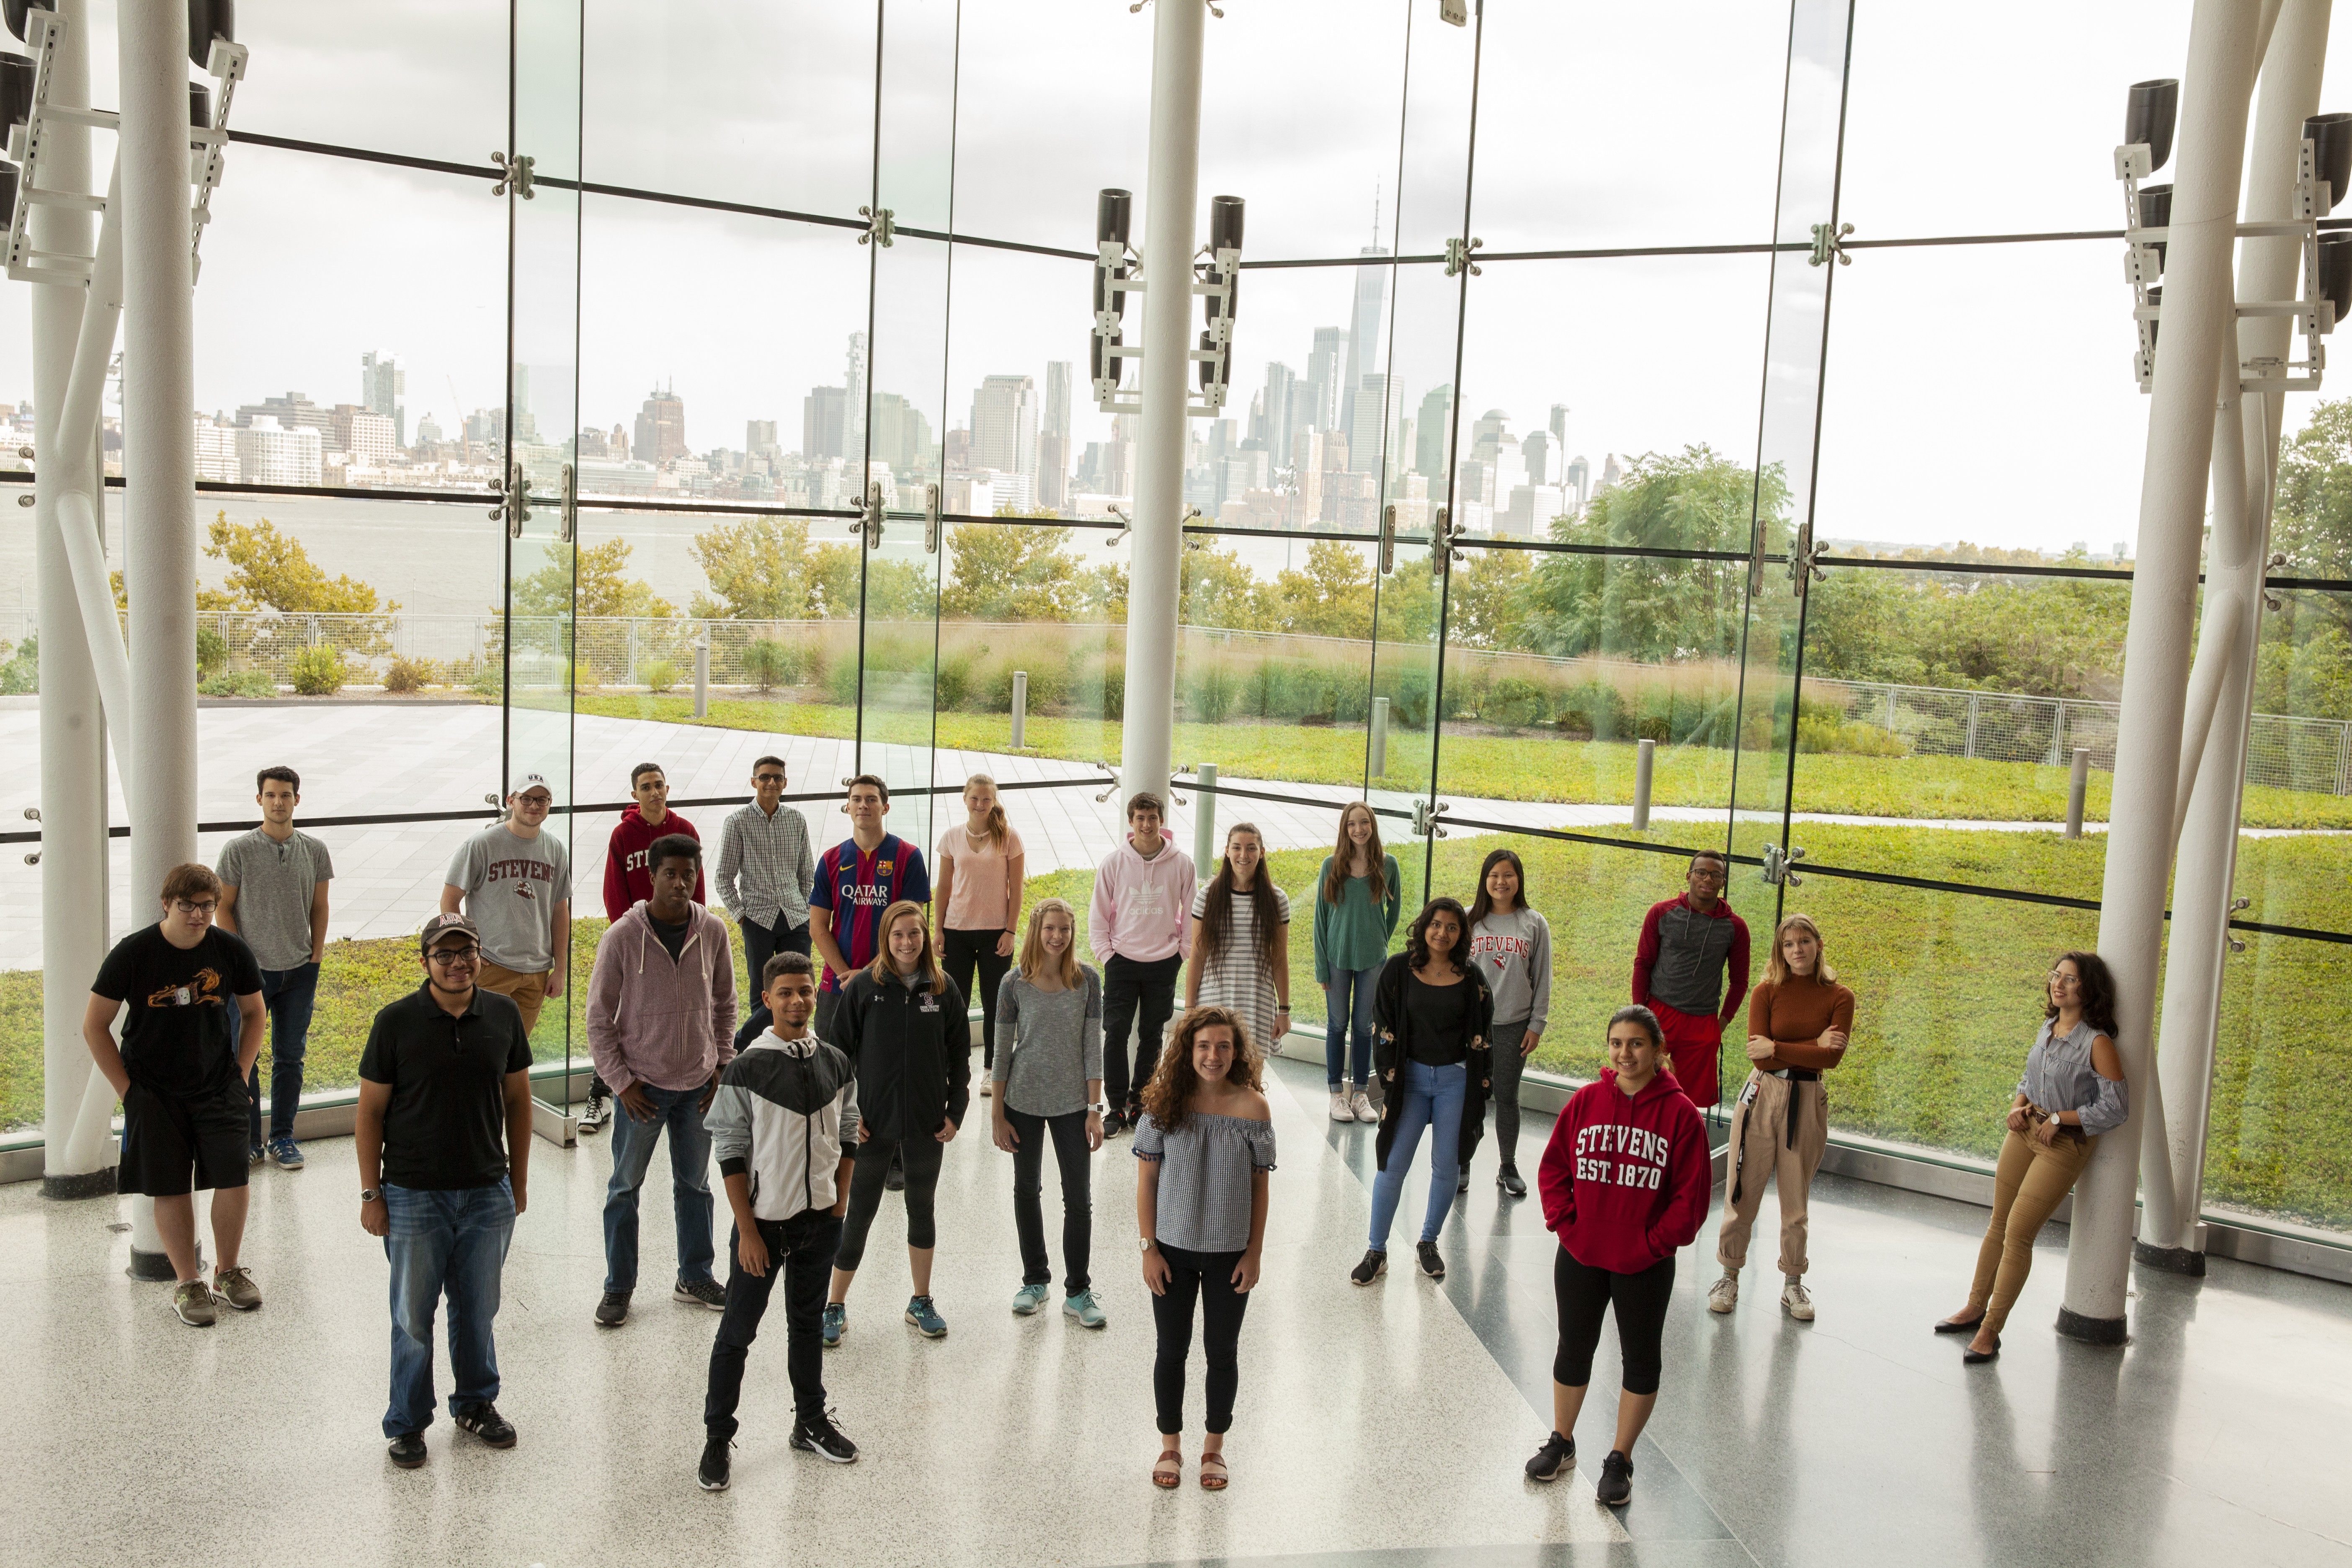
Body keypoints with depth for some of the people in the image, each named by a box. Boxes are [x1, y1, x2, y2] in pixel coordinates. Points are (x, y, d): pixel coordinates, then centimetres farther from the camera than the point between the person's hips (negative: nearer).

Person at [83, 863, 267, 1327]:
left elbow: (253, 1013, 11)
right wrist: (127, 1088, -5)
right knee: (172, 1188, 3)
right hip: (154, 1093, -1)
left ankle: (228, 1272, 15)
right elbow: (95, 1026, -3)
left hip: (219, 1088, 1)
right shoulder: (133, 954, -12)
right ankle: (187, 1284, 18)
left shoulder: (231, 952, -6)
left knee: (233, 1179, -6)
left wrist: (241, 1075, 4)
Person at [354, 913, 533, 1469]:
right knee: (413, 1315, 8)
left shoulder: (504, 1015, 0)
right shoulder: (396, 1022, -9)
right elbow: (369, 1112, -4)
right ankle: (407, 1423, 24)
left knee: (478, 1308, 15)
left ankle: (477, 1403, 34)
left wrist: (519, 1178, 11)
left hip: (487, 1194, 3)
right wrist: (371, 1193, -5)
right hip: (414, 1195, -3)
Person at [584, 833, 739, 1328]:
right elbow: (599, 1018, -7)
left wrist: (722, 1066, 3)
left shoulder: (713, 931, -4)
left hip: (699, 1084, 3)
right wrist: (622, 1082, -10)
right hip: (643, 1086, -3)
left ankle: (695, 1278, 29)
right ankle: (618, 1288, 21)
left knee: (695, 1184, 15)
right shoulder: (622, 937, -13)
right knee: (625, 1187, 8)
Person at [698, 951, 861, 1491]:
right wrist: (748, 1232, -13)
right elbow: (731, 1156, -12)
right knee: (738, 1331, 5)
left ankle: (811, 1423, 35)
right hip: (766, 1221, -4)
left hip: (820, 1220, 4)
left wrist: (839, 1204, 5)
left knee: (808, 1323, 20)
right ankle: (717, 1439, 19)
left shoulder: (836, 1065, -1)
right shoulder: (746, 1070, -14)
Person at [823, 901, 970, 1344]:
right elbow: (838, 1051, -3)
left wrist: (955, 1112, 1)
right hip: (873, 1124, -2)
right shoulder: (864, 987, -7)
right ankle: (836, 1305, 17)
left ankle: (921, 1302, 27)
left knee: (922, 1209, 14)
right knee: (859, 1213, 5)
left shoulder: (944, 989, -2)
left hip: (927, 1125, 2)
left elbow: (959, 1056, 5)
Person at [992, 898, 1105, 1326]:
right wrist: (998, 1115, -2)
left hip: (1072, 1102, 0)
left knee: (1079, 1199, 1)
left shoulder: (1087, 980, -6)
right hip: (1024, 1102, 1)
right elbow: (1003, 1051, -2)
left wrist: (1095, 1109, -6)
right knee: (1027, 1191, 14)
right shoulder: (1016, 983, -7)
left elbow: (1092, 1047, -3)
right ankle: (1035, 1280, 31)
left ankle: (1078, 1292, 14)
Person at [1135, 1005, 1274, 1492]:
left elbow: (1260, 1184, -4)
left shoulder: (1252, 1108, -11)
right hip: (1174, 1250, 0)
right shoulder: (1164, 1104, -10)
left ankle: (1214, 1448, 31)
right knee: (1171, 1350, 13)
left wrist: (1255, 1251, -3)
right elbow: (1146, 1179, -4)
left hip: (1230, 1253, 0)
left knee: (1222, 1352, 13)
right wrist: (1149, 1248, -5)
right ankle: (1170, 1447, 31)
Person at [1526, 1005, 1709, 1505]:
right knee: (1573, 1349, 16)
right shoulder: (1586, 1101, -4)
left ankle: (1620, 1460, 27)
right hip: (1580, 1257, 2)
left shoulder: (1680, 1113, -12)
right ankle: (1561, 1444, 35)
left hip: (1645, 1266, -2)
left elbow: (1692, 1194, -9)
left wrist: (1655, 1242, -13)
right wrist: (1565, 1223, -6)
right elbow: (1553, 1168, 3)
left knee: (1642, 1359, 11)